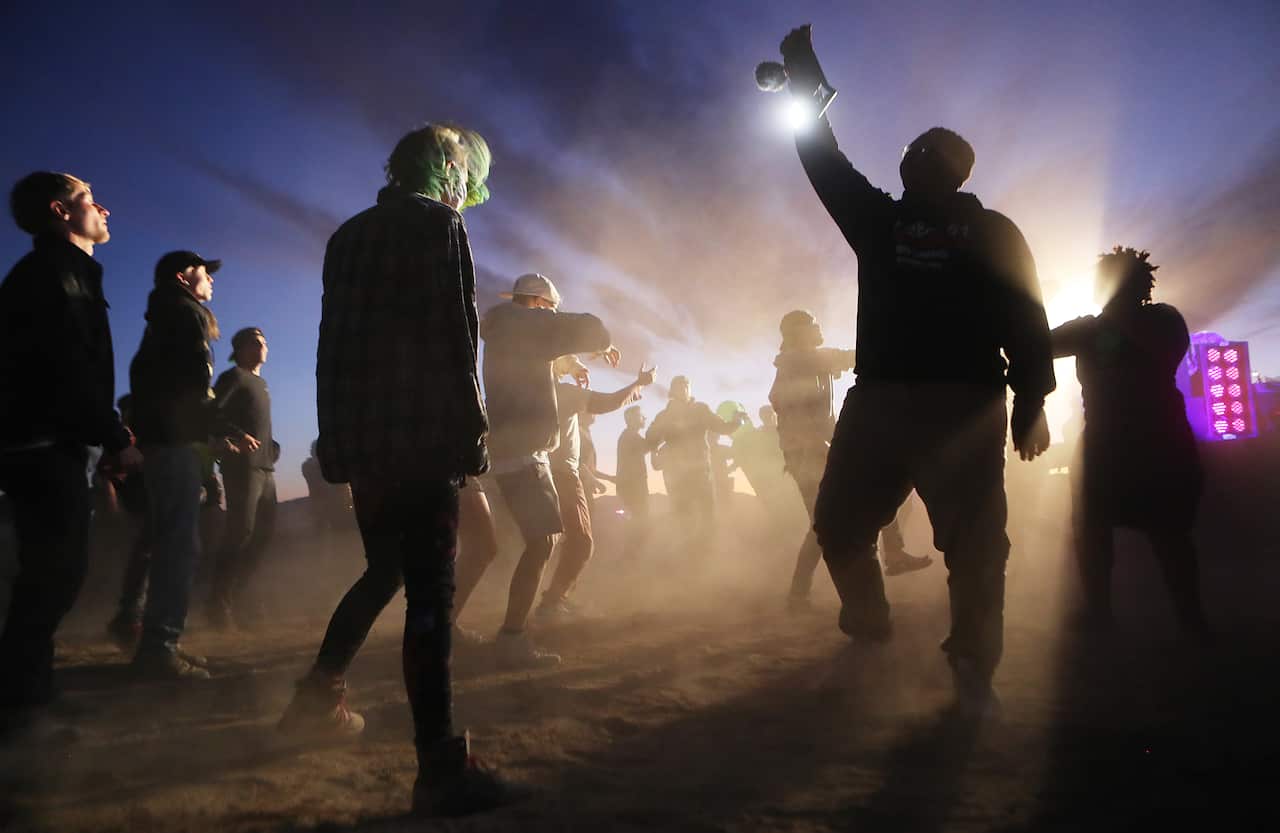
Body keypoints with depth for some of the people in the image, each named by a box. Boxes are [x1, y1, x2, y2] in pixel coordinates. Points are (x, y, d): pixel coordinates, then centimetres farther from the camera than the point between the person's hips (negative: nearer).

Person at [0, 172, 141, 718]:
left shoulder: (61, 273, 21)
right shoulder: (53, 272, -9)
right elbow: (68, 371, -18)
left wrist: (108, 436, 12)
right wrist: (116, 440, -13)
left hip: (46, 448, 10)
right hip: (44, 448, -10)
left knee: (53, 570, 13)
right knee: (57, 571, -7)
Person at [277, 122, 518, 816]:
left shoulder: (348, 234, 18)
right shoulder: (439, 224, -3)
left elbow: (333, 342, 16)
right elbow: (453, 339, -12)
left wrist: (336, 437, 17)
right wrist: (470, 436, -11)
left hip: (357, 438, 8)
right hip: (422, 434, -7)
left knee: (385, 570, 23)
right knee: (429, 591, -7)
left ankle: (318, 698, 29)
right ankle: (440, 769, -5)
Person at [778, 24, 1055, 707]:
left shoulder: (991, 232, 10)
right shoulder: (878, 220, 18)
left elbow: (1025, 321, 5)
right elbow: (824, 159, 18)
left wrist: (1030, 406, -3)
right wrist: (804, 73, 17)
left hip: (964, 408, -3)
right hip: (878, 401, 4)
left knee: (974, 545, -8)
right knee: (837, 523, 6)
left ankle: (973, 668, 5)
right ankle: (868, 619, 30)